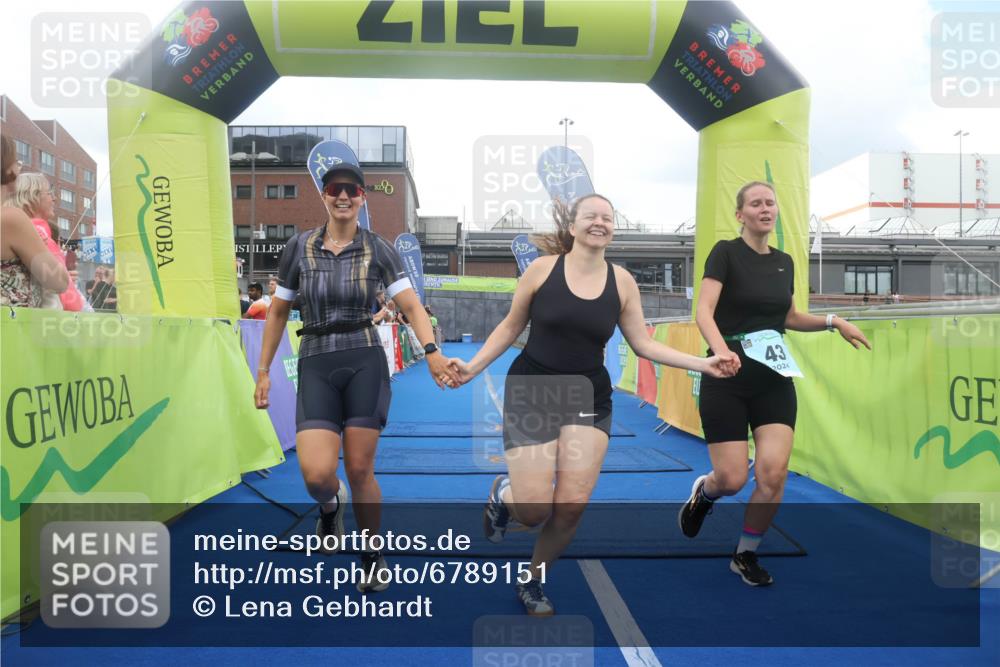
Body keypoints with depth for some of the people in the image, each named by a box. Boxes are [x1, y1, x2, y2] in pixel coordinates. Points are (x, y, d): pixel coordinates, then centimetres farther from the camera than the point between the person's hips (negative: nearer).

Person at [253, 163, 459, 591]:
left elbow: (411, 305, -6)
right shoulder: (300, 246, 5)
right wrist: (263, 371, 9)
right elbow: (278, 312, 11)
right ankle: (331, 506, 26)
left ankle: (372, 557, 26)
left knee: (360, 470, 2)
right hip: (316, 365, 1)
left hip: (365, 362, -1)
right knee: (316, 473, -13)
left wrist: (432, 353, -22)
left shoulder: (377, 249, 1)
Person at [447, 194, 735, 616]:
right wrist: (473, 367, -5)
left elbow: (644, 344, 4)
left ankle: (532, 581, 23)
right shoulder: (542, 269, -7)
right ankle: (502, 494, 31)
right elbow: (511, 327, 3)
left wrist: (701, 364, -4)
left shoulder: (622, 281, 0)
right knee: (534, 510, -8)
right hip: (532, 392, -2)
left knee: (573, 505, -5)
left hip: (588, 397, 3)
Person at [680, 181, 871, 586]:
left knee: (773, 472, -8)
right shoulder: (726, 252, -6)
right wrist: (721, 350, -37)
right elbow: (704, 312, -19)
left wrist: (833, 321, 10)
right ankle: (702, 493, 33)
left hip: (775, 378, 5)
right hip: (727, 379, -5)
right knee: (732, 479, -5)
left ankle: (745, 555, 13)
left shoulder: (784, 262, 11)